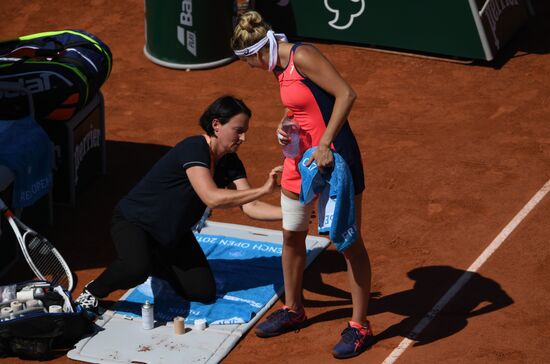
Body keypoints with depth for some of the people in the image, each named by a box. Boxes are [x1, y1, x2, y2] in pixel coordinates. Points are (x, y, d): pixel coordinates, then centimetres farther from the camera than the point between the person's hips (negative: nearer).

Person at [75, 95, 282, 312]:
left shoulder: (230, 163, -6)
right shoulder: (194, 148, -30)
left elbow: (250, 207, -11)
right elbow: (212, 198, -42)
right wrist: (263, 190, -42)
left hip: (174, 234, 8)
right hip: (133, 221, -8)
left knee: (204, 293, 1)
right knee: (137, 269, -38)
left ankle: (155, 265, 26)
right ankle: (92, 292, -7)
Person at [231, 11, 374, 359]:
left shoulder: (302, 56, -19)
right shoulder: (280, 67, 7)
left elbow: (346, 94, -25)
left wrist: (324, 144, -28)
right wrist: (283, 125, 2)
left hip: (334, 158, -9)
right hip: (301, 158, 9)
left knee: (350, 242, 1)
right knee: (292, 237, 17)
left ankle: (360, 327, 10)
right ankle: (293, 310, 35)